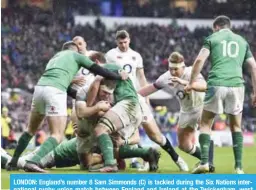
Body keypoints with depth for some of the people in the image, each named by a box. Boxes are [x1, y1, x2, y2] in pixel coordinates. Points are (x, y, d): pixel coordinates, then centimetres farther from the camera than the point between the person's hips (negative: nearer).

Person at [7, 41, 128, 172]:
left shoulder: (55, 57, 36)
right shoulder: (76, 55, 19)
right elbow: (97, 69, 13)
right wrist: (118, 77, 25)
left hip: (39, 87, 6)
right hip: (55, 92, -6)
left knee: (31, 131, 24)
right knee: (57, 135, -4)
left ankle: (13, 162, 21)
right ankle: (32, 162, -23)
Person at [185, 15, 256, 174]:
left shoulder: (212, 38, 12)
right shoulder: (242, 41, 20)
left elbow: (200, 60, -4)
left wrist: (192, 83, 1)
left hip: (216, 85, -2)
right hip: (236, 85, 2)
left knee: (206, 124, 11)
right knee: (236, 126, 15)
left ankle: (204, 162, -4)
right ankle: (239, 167, 5)